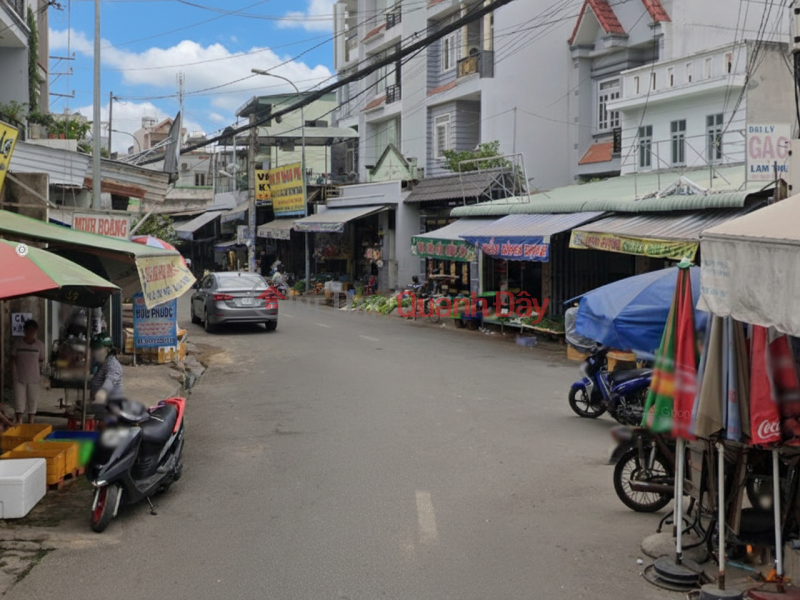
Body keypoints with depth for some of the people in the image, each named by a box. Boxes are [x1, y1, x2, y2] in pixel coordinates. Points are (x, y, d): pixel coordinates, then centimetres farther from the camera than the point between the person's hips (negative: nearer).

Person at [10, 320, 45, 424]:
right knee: (19, 400, -1)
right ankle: (18, 423, 6)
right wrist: (13, 373, -4)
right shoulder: (17, 342, -3)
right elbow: (13, 359, 1)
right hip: (19, 377, -1)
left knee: (33, 401, 7)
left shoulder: (39, 344, -1)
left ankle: (30, 422, 18)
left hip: (34, 378, 1)